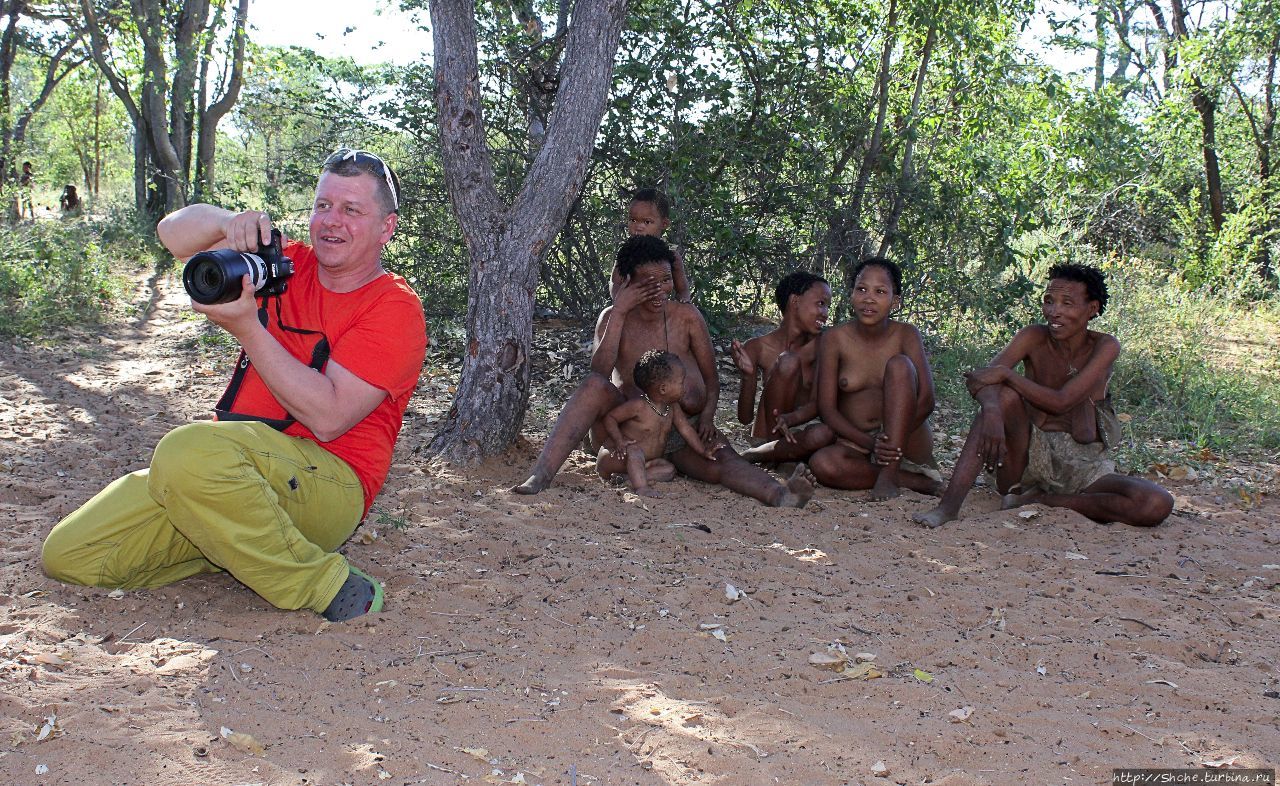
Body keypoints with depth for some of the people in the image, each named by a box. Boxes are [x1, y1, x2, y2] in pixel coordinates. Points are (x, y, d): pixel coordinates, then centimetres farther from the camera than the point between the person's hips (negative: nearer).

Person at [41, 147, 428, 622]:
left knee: (190, 452, -37)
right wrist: (231, 223, -10)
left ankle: (325, 586, -23)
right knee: (68, 555, -5)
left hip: (330, 483, -7)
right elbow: (175, 235, 12)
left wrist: (246, 326, -19)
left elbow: (327, 418, -17)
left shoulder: (395, 309, -6)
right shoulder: (287, 266, 14)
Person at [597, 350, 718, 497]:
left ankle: (628, 478, -24)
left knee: (669, 469, -12)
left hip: (643, 462, 8)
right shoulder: (638, 406, -22)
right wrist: (619, 440, -28)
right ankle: (641, 487, -44)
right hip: (617, 456, -8)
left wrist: (703, 452, 2)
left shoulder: (673, 409, -1)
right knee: (635, 452, -37)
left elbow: (686, 430, 6)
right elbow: (610, 417, -16)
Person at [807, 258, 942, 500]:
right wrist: (870, 443, -23)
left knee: (899, 364, -21)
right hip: (855, 443, 0)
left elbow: (926, 400, -11)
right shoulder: (834, 339, -4)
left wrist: (893, 439, -24)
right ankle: (916, 480, -16)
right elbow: (827, 409, -8)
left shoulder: (906, 335, -4)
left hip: (907, 444, 0)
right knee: (822, 463, -33)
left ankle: (889, 474, -24)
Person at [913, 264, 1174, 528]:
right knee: (1004, 395, -28)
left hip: (1082, 465, 0)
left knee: (1158, 505, -25)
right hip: (1030, 455, 0)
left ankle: (1041, 500, -16)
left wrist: (1005, 374, -24)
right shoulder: (1034, 338, -4)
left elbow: (1060, 402, -21)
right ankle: (950, 504, -34)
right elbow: (982, 379, -21)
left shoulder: (1104, 347, -7)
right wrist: (991, 411, -43)